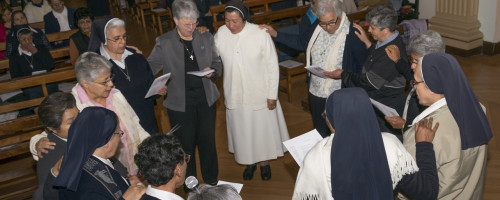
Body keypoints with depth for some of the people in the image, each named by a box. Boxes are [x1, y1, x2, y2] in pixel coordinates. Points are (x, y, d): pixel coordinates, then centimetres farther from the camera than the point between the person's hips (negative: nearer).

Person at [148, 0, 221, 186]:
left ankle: (212, 181, 32)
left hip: (206, 98, 2)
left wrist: (213, 71, -10)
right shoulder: (164, 43, -5)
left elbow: (217, 63, 10)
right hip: (180, 102, -2)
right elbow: (150, 67, -1)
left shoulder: (206, 38, 2)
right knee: (186, 144, 10)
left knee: (208, 141, 11)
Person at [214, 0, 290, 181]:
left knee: (263, 129, 15)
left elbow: (272, 66, -11)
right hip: (235, 96, 3)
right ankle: (249, 162, 42)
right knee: (242, 131, 18)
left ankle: (264, 162, 40)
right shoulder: (221, 34, -9)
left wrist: (272, 95, -9)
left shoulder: (260, 34, -18)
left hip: (260, 94, -2)